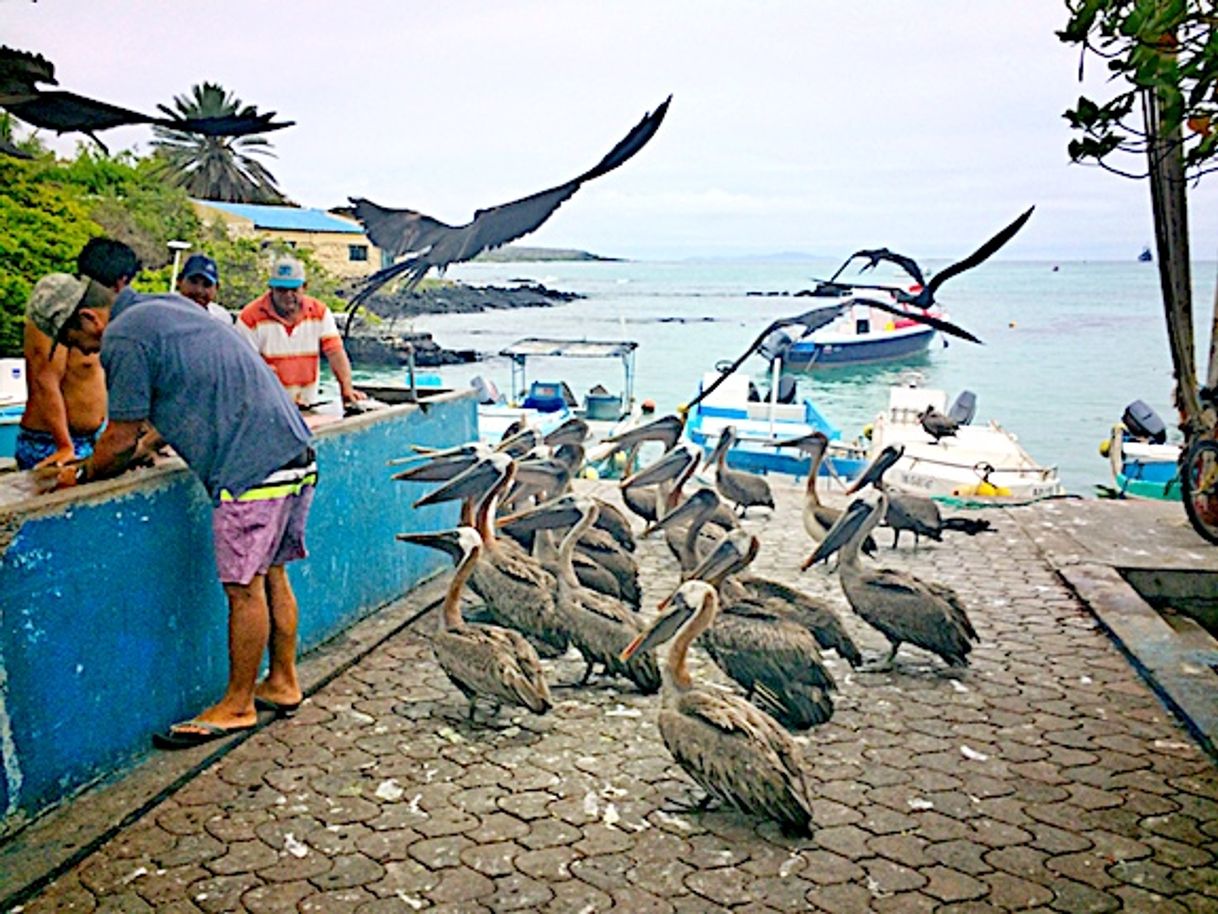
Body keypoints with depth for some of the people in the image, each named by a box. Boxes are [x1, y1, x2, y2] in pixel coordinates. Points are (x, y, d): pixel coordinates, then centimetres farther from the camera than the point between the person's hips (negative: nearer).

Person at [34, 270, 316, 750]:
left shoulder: (124, 338, -7)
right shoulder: (169, 306, 21)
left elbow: (121, 440, -3)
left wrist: (80, 474, 14)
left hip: (252, 469, -10)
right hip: (295, 453, 10)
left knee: (244, 588, 1)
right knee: (271, 574, 17)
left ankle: (237, 706, 13)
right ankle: (282, 682, 28)